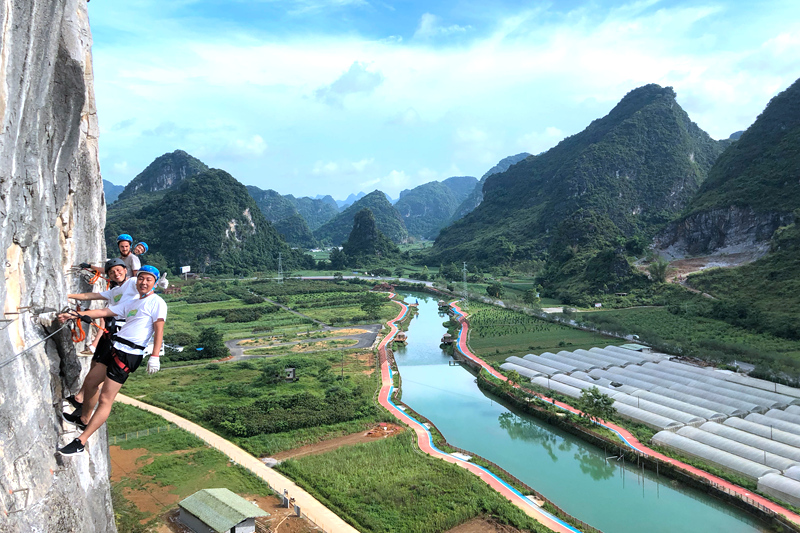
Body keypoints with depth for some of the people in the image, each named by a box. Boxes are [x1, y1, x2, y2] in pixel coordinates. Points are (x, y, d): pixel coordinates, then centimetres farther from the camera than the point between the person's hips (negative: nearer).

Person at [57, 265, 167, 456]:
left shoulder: (157, 302, -6)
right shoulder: (131, 303, 20)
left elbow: (159, 329, -14)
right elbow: (104, 311, 20)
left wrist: (155, 356, -23)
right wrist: (73, 315, 13)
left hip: (129, 354, -9)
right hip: (116, 349, 9)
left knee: (105, 399, -8)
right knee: (90, 381, 24)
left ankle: (80, 442, -2)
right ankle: (84, 419, 45)